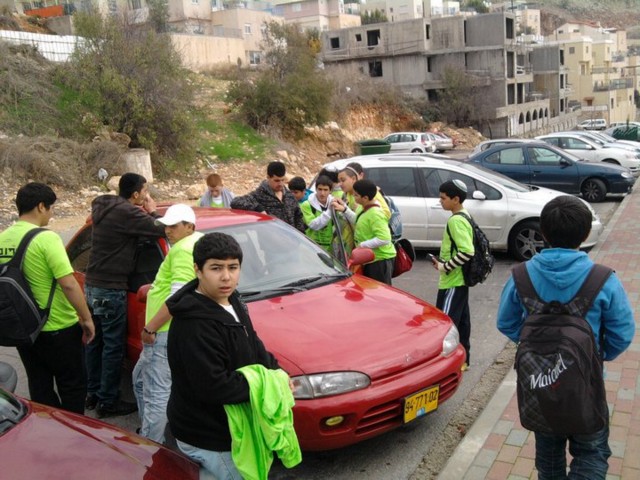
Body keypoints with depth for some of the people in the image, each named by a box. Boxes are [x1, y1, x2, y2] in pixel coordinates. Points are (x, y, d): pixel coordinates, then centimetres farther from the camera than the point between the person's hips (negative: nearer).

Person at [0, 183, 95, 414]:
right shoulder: (46, 238, -20)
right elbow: (68, 284, -24)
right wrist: (86, 318, -13)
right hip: (58, 330, -7)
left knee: (40, 389, 18)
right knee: (73, 387, 11)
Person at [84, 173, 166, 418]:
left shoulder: (103, 206, 8)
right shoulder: (126, 213, -19)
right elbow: (160, 230, -22)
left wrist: (141, 213, 11)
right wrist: (152, 211, -1)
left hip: (92, 285, 9)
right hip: (111, 289, -9)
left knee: (95, 341, 18)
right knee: (113, 347, 0)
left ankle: (93, 393, 30)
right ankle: (108, 402, 8)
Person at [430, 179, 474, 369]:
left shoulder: (456, 221, -20)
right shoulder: (464, 216, 11)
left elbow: (467, 251, -28)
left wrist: (445, 267, -19)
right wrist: (443, 261, 11)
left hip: (452, 281, -10)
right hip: (460, 279, 10)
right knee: (461, 320, 16)